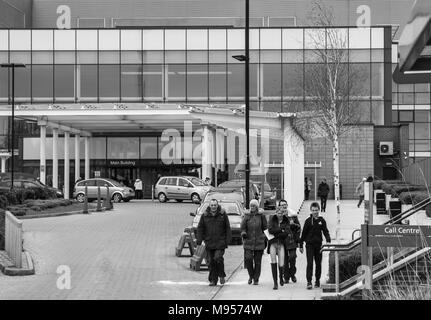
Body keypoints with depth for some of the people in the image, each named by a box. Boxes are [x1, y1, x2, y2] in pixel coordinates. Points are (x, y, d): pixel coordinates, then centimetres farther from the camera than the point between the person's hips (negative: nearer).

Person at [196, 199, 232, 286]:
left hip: (220, 242, -2)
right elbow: (200, 228, 7)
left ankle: (222, 275, 7)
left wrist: (227, 240, -3)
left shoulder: (223, 214, 0)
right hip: (209, 242, 2)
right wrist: (199, 240, -2)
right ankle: (213, 280, 13)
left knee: (218, 258, -16)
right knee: (211, 262, 4)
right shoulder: (205, 215, 3)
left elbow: (227, 228, 3)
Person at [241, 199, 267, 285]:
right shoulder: (247, 215, 4)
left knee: (257, 261, 3)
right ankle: (251, 275, 13)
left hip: (259, 242, 0)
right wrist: (243, 233, -11)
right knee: (248, 259, -11)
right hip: (248, 241, 0)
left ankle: (256, 279, 14)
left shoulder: (261, 215, 3)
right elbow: (243, 226, 2)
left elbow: (265, 226, 4)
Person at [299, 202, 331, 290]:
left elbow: (325, 231, 4)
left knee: (318, 263, 9)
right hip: (309, 244, -2)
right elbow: (304, 233, 4)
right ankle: (309, 281, -11)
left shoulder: (321, 220, 4)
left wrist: (328, 240, -14)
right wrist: (301, 245, 4)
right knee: (309, 263, -10)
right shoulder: (308, 221, 0)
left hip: (318, 244, 2)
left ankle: (317, 280, 23)